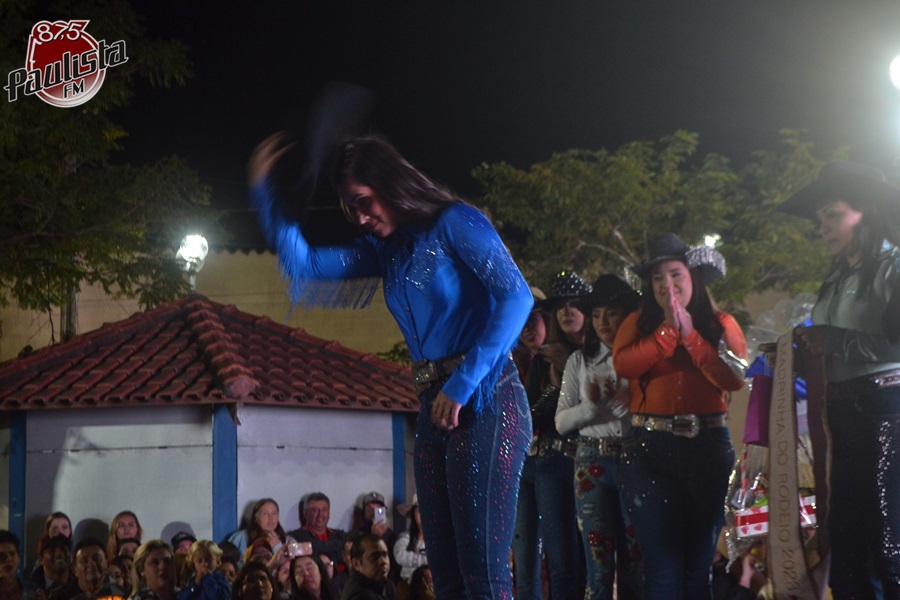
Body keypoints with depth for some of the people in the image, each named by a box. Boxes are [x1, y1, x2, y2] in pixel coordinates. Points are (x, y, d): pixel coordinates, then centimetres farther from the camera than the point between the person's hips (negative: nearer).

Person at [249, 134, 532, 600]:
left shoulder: (455, 223, -6)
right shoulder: (387, 249, 17)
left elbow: (515, 297, -18)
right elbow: (303, 264, 14)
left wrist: (462, 385, -20)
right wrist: (263, 190, 8)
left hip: (484, 403, -8)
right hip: (435, 410, 8)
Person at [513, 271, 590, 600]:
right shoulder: (544, 359, 17)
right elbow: (529, 414, 12)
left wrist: (569, 369, -9)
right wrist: (555, 385, -3)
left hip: (559, 462, -6)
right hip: (527, 460, 6)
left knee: (563, 566, -12)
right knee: (525, 569, 3)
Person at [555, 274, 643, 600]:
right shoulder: (580, 361, 11)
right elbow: (561, 421, 7)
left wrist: (628, 402, -16)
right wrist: (592, 406, -10)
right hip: (593, 463, 2)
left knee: (635, 563, 0)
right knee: (600, 565, -1)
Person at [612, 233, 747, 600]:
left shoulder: (721, 325, 9)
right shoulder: (638, 323, 10)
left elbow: (734, 379, -8)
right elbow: (623, 365, -10)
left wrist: (690, 335, -8)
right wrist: (668, 329, -9)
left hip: (707, 445, 0)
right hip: (649, 448, 0)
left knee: (699, 566, 4)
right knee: (662, 567, -4)